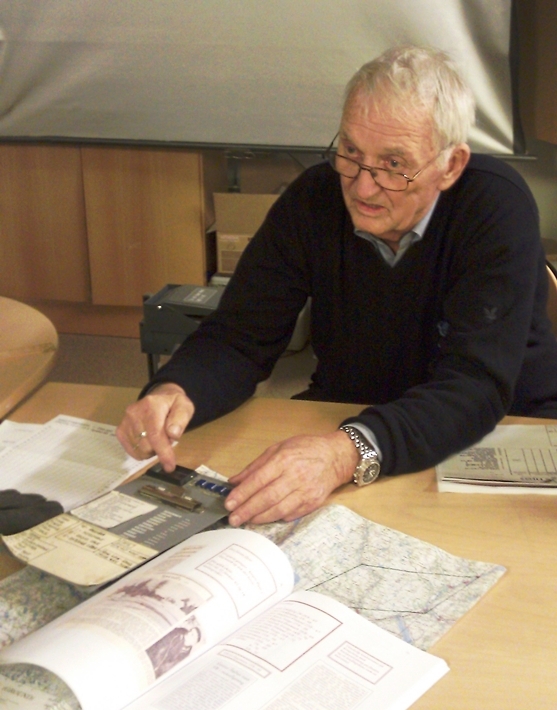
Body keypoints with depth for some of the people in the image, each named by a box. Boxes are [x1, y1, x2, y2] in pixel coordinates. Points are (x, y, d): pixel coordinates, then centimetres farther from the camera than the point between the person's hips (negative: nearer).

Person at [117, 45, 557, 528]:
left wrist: (348, 453, -49)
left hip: (498, 430, -1)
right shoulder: (313, 199, -11)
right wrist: (172, 392, -33)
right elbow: (239, 338, -9)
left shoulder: (497, 206, -21)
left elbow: (476, 385, -31)